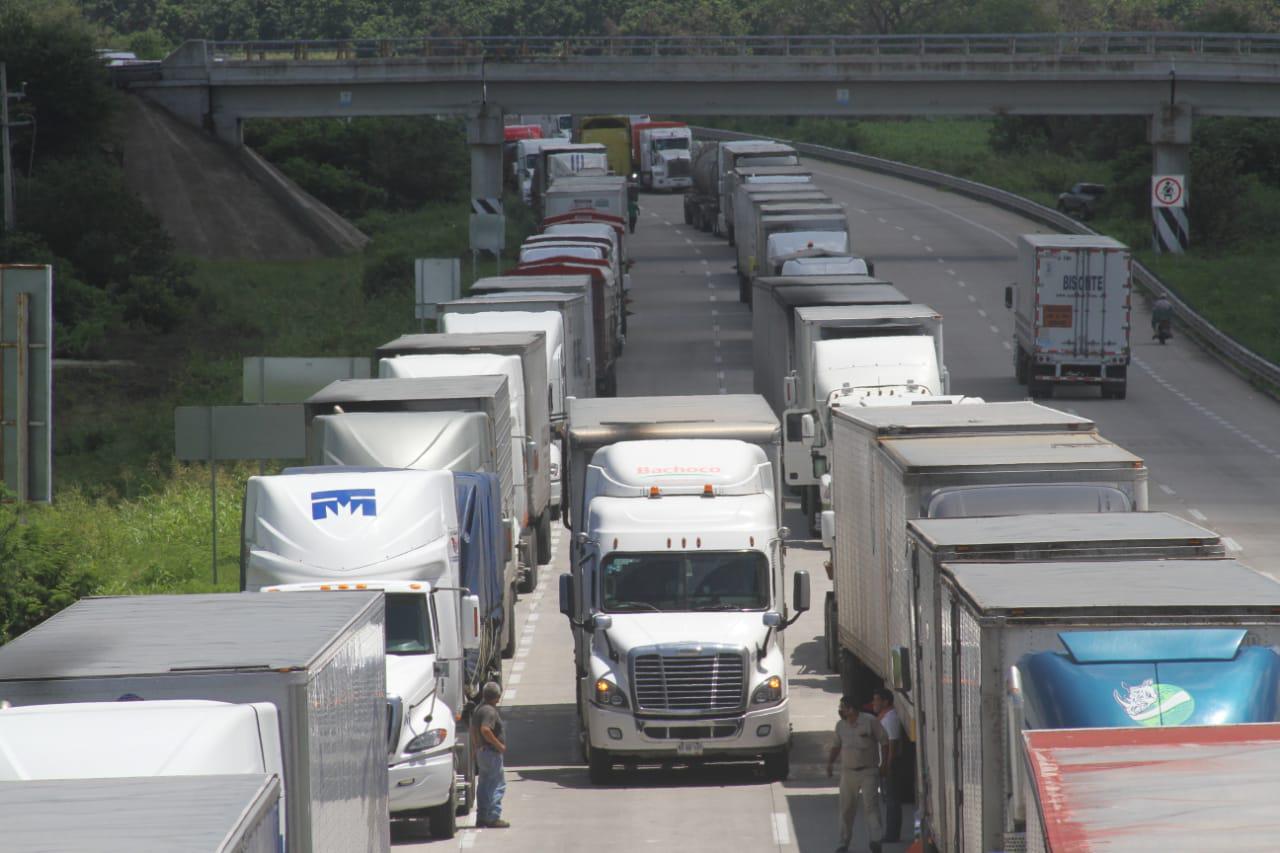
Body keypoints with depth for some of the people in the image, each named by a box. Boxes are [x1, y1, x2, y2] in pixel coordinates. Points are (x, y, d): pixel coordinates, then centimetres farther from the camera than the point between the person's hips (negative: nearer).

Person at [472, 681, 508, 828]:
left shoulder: (477, 710, 12)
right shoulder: (490, 711, -18)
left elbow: (473, 730, 20)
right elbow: (485, 730, -29)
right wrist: (499, 744, -21)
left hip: (481, 751, 10)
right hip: (492, 753, -10)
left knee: (483, 785, 13)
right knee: (497, 785, -6)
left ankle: (481, 817, 16)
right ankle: (493, 817, -9)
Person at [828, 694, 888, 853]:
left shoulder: (870, 721, -9)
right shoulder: (841, 725, 7)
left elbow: (884, 742, -5)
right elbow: (836, 745, 18)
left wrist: (884, 764, -8)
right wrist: (830, 762, 5)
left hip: (868, 772, -5)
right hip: (848, 772, 5)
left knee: (871, 805, -13)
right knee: (846, 808, 7)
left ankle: (875, 839, -16)